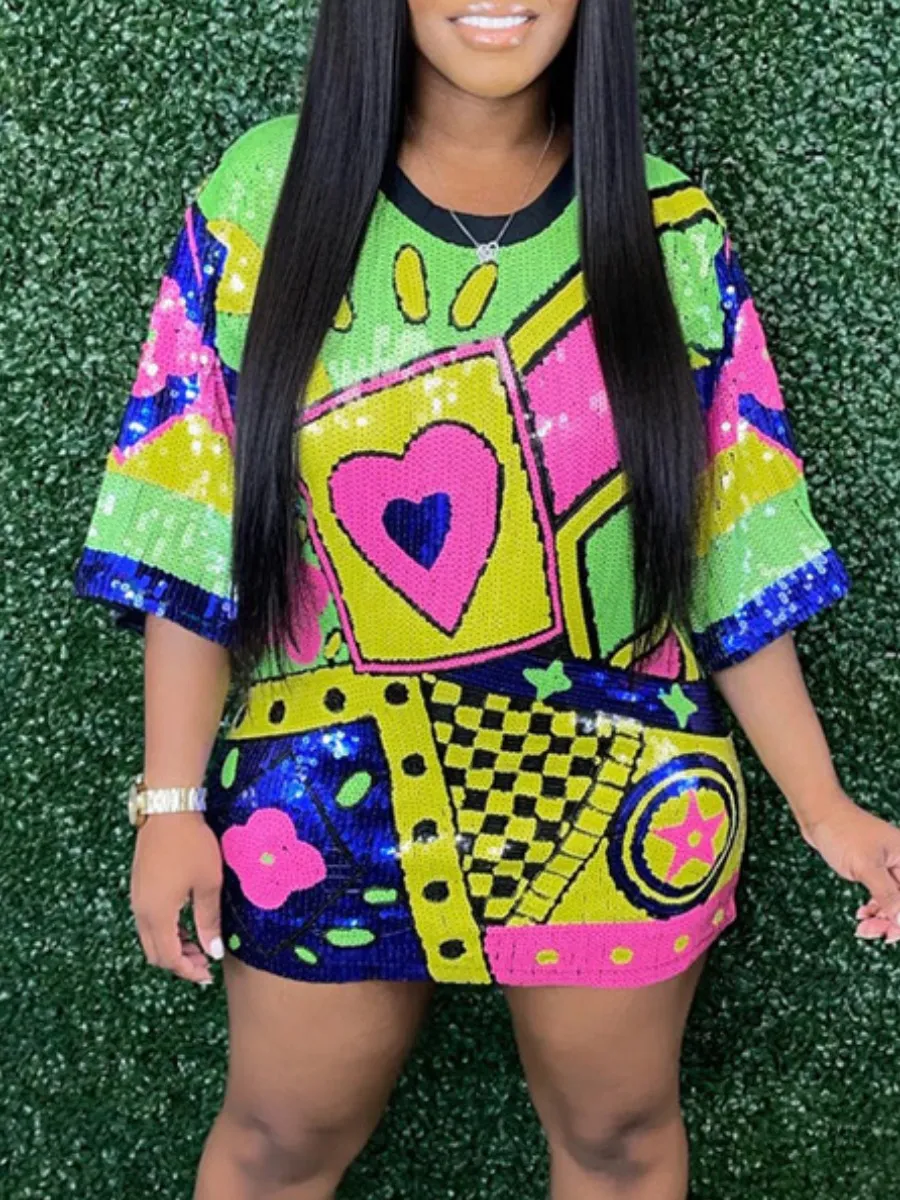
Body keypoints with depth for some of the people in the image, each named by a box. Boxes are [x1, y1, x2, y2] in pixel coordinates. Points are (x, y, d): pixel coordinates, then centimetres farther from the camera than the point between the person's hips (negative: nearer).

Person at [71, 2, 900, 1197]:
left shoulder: (674, 228, -3)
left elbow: (735, 551, 0)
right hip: (329, 808, 0)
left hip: (617, 808, 1)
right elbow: (191, 538, -4)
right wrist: (171, 799, -6)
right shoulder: (266, 193, -5)